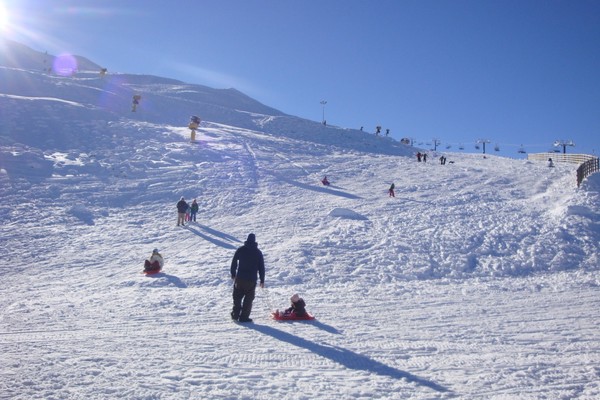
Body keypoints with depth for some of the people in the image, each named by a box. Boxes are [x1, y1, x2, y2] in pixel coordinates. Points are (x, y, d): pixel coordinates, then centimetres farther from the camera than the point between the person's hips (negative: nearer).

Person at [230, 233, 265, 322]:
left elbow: (234, 263, 5)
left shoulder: (240, 250, 0)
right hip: (252, 280, -1)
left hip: (240, 278, 2)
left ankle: (235, 314, 17)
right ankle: (244, 317, 2)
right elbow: (261, 267, 0)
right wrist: (262, 280, 7)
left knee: (237, 297, 17)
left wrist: (233, 274, 16)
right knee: (248, 298, 6)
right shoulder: (258, 252, -2)